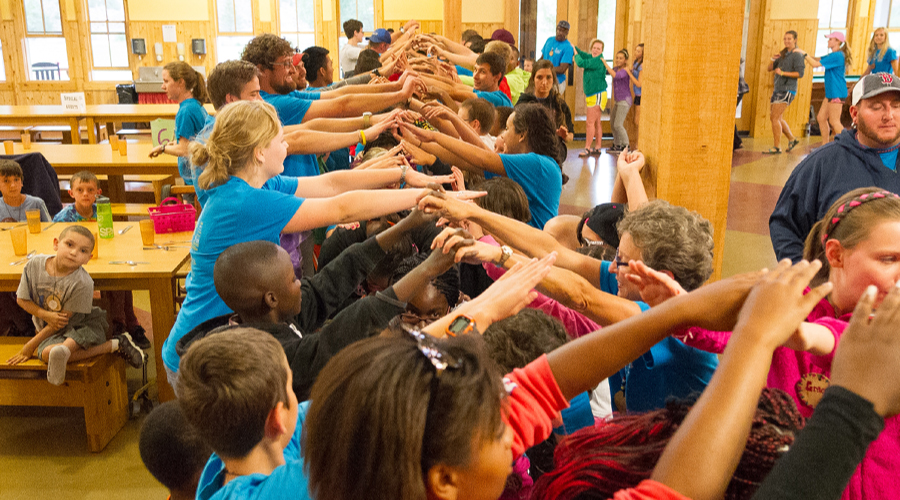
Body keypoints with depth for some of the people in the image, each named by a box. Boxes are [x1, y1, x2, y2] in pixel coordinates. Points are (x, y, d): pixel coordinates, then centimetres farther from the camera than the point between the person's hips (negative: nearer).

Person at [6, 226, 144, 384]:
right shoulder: (34, 264, -12)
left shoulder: (82, 283, -23)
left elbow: (64, 318, -17)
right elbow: (22, 300, -1)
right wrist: (47, 315, -21)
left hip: (81, 326, -5)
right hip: (50, 330, 5)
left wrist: (30, 346, -12)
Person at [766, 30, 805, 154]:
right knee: (777, 118, 15)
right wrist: (773, 59, -3)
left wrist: (783, 73, -20)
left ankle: (777, 147, -9)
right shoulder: (783, 54, 17)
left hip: (787, 90, -9)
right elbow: (770, 68, 16)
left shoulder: (797, 55, -7)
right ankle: (792, 139, 29)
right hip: (778, 89, 9)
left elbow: (800, 73, -16)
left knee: (775, 118, -13)